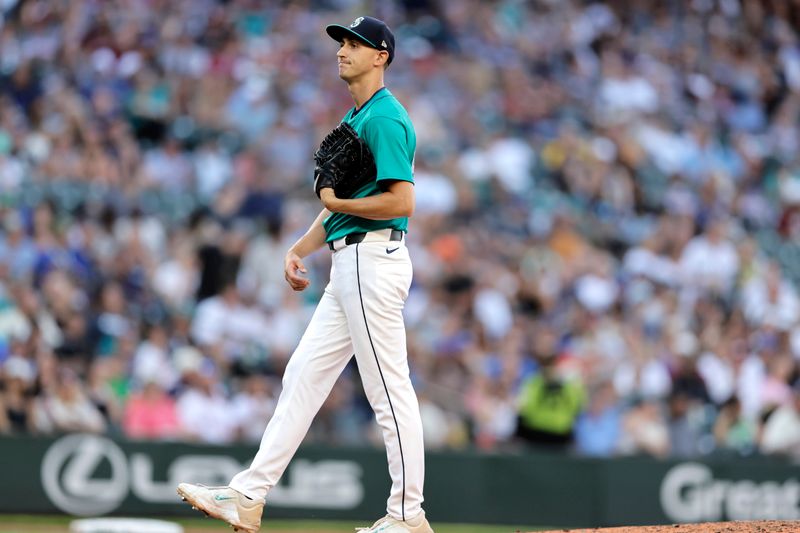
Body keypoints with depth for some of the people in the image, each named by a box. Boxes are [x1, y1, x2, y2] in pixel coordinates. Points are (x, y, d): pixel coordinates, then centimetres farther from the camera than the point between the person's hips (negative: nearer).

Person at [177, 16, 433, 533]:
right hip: (351, 266, 11)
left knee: (390, 390, -6)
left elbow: (402, 201, -21)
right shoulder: (355, 118, 19)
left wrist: (337, 203, -11)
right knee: (304, 375, 8)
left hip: (373, 260, -11)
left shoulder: (385, 117, -13)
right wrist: (300, 249, 16)